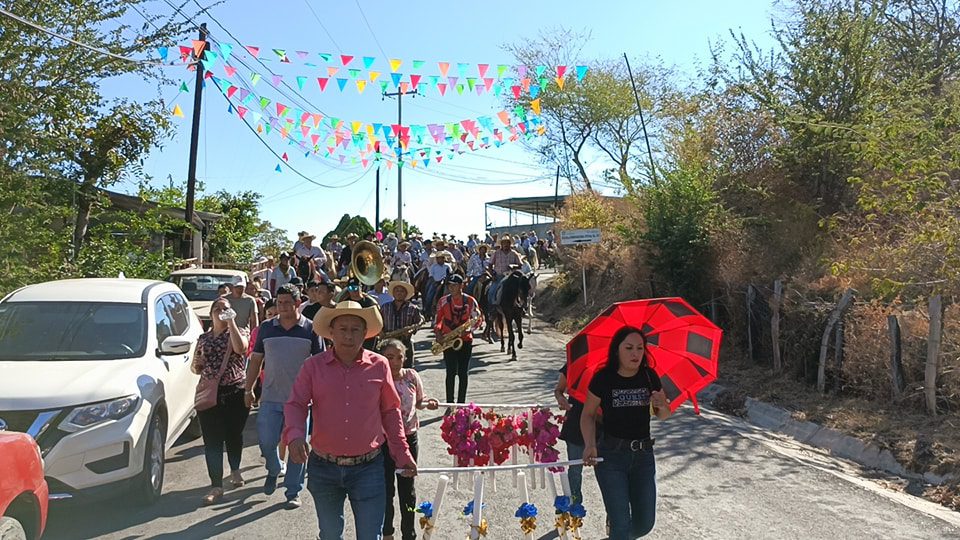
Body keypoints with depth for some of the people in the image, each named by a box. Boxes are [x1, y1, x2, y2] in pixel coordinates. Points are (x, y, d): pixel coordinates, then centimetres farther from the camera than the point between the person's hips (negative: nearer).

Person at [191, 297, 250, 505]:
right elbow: (195, 368, 20)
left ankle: (235, 470, 36)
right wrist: (196, 365, -4)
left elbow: (241, 348, -21)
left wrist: (231, 322, -18)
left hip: (236, 392, -2)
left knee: (234, 434, 10)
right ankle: (216, 486, 1)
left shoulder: (237, 332, 4)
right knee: (212, 440, -3)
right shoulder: (203, 338, 13)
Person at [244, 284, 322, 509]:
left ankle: (293, 492, 17)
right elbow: (256, 360, 12)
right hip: (271, 397, 2)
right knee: (266, 441, -1)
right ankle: (274, 470, 32)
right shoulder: (266, 328, 6)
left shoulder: (310, 329, -1)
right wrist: (248, 389, 9)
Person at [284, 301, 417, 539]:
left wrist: (402, 454, 5)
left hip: (368, 468, -1)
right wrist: (295, 434, -23)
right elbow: (295, 404, -2)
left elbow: (390, 412, 5)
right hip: (323, 468, 1)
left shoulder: (379, 365, -3)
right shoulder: (314, 365, -3)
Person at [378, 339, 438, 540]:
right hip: (383, 440, -2)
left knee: (407, 489, 13)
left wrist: (429, 403, -8)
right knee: (386, 489, 10)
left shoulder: (412, 376, -4)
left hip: (408, 438, 2)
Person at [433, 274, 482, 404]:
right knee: (451, 373, -2)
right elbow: (438, 320, 6)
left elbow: (479, 319, 3)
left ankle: (461, 404, 12)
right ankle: (450, 404, 4)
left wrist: (469, 328, -14)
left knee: (463, 373, 4)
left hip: (465, 340, 0)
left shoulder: (470, 301, -2)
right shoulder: (443, 301, 1)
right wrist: (438, 332, -12)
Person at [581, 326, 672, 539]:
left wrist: (661, 405, -15)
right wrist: (590, 445, -16)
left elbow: (664, 416, 8)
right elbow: (588, 414, -1)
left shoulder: (650, 376, -3)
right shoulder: (603, 378, -13)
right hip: (611, 456, -4)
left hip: (644, 454, 4)